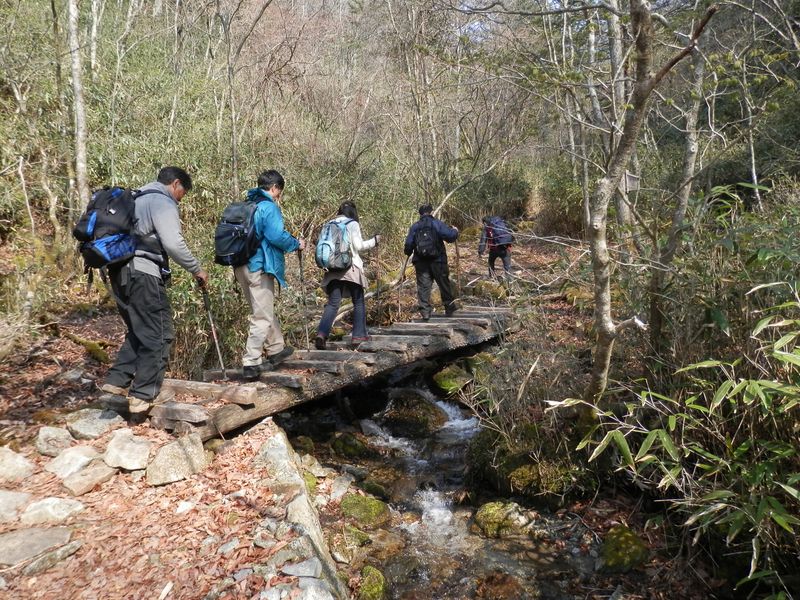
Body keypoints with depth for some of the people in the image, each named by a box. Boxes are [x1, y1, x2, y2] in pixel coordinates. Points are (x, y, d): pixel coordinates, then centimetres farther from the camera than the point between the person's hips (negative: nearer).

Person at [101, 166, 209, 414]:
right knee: (159, 335, -2)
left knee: (139, 331, 20)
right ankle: (144, 395, 1)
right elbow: (173, 244, -18)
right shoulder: (163, 202, -7)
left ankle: (117, 380, 19)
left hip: (121, 272, 10)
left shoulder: (137, 199, 22)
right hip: (143, 274, -9)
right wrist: (197, 269, -8)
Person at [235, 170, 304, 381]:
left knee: (265, 310, 22)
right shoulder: (269, 206, -11)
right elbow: (276, 235, -20)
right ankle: (251, 363, -3)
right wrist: (296, 244, -3)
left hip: (242, 266, 9)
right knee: (262, 316, -2)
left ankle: (276, 349, 37)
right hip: (259, 267, -9)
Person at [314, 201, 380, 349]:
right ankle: (359, 335, 15)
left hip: (334, 269, 4)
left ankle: (322, 333, -17)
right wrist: (374, 241, 5)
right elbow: (359, 246, -8)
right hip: (351, 268, -4)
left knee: (333, 303, 1)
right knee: (358, 302, 11)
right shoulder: (353, 224, -4)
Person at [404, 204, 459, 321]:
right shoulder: (437, 224, -5)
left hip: (421, 262, 2)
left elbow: (408, 245, 4)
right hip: (437, 261, -2)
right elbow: (450, 236, -13)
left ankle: (425, 312, 0)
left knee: (423, 286, 4)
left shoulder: (414, 227, 4)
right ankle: (449, 307, 24)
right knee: (444, 284, 12)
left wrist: (408, 252, 26)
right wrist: (455, 230, 10)